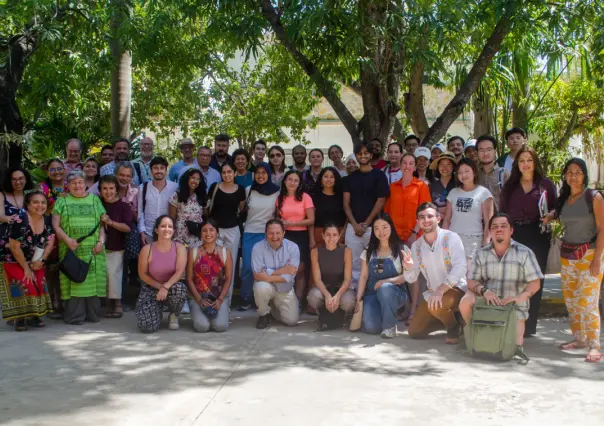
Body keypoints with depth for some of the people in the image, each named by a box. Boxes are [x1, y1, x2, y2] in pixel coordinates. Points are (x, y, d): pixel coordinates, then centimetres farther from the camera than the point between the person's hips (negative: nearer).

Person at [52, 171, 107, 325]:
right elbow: (56, 225, 3)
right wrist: (67, 239, -12)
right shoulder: (62, 201, 11)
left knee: (93, 281, 2)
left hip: (93, 250, 1)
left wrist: (101, 240, -3)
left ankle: (93, 314, 11)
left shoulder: (94, 199, 15)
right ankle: (75, 316, 4)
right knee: (73, 281, -3)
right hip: (72, 250, -1)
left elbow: (102, 223, 11)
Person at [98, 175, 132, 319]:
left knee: (113, 273, -11)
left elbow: (128, 227, -13)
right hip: (101, 246, 4)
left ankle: (117, 304, -2)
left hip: (116, 247, -4)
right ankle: (108, 302, 15)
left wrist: (111, 222, -22)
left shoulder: (124, 206, -6)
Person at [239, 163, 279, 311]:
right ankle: (246, 299, 9)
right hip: (249, 233, 1)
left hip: (267, 233, -1)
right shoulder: (248, 190, 1)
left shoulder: (277, 192, -4)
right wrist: (242, 225, 12)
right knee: (247, 267, -3)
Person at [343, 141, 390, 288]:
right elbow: (346, 203, 7)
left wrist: (366, 223, -8)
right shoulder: (350, 178, 11)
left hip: (373, 226, -3)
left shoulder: (379, 176, 2)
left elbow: (380, 202, -4)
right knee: (354, 263, 4)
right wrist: (355, 224, -6)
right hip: (353, 227, 3)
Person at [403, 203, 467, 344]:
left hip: (456, 289, -6)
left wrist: (440, 290, -35)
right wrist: (407, 268, -21)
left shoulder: (451, 237, -14)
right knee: (414, 332, 0)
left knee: (436, 306, -36)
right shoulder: (416, 245, 2)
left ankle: (454, 326, -3)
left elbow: (460, 267, -27)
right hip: (432, 293, 6)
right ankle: (447, 317, 22)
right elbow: (412, 279, 2)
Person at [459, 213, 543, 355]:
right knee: (465, 301, -29)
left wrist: (520, 296, -26)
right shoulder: (481, 254, 6)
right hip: (487, 301, 2)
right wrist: (484, 291, -22)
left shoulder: (524, 253, 0)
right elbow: (471, 281, 1)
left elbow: (534, 283, -6)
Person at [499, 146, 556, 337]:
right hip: (513, 236, 2)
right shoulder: (509, 186, 12)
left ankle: (529, 325, 11)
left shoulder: (546, 184, 5)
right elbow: (502, 212, 11)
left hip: (538, 237, -1)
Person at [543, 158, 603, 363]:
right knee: (570, 300, 9)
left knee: (587, 301, -11)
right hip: (567, 254, 6)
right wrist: (550, 216, 2)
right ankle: (579, 338, 22)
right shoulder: (563, 198, 9)